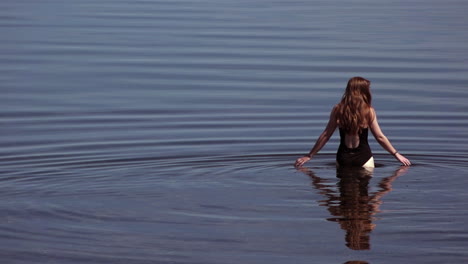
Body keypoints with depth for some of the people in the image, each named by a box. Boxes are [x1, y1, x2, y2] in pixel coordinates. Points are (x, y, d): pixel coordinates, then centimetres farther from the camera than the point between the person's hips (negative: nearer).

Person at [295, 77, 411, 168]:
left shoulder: (338, 110, -1)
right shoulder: (369, 111, -6)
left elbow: (325, 135, 1)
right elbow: (380, 137, -2)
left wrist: (309, 156, 9)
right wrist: (396, 154, 9)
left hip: (343, 157, 2)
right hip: (363, 157, -2)